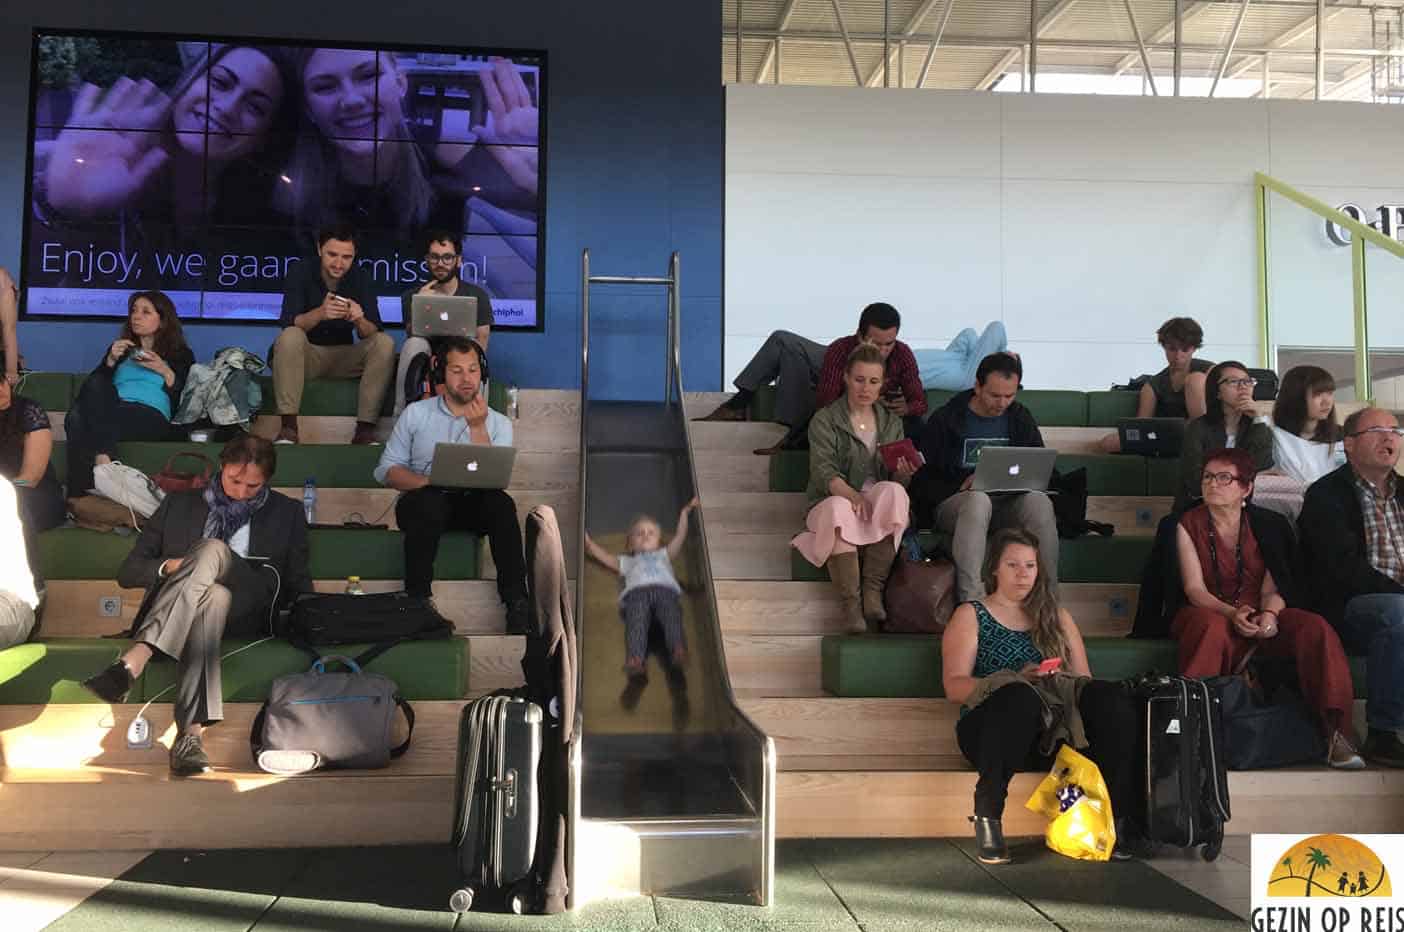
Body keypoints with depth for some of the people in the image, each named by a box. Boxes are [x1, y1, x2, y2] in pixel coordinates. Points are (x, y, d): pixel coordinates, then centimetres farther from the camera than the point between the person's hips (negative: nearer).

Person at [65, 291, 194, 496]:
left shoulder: (181, 355, 22)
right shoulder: (120, 348, 33)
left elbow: (182, 404, 10)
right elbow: (94, 385, 19)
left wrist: (165, 372, -2)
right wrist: (111, 361, 6)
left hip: (152, 416, -3)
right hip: (111, 412, 3)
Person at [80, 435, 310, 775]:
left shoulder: (287, 512, 21)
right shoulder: (180, 504, 23)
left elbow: (299, 585, 19)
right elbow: (128, 572, 18)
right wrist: (170, 566, -3)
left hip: (245, 611, 0)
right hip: (172, 613, 1)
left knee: (211, 549, -32)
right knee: (213, 595, -39)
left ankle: (133, 661, -48)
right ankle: (192, 732, -53)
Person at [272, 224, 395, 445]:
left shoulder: (360, 278, -5)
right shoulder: (300, 272, -10)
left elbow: (373, 333, -11)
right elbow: (288, 324, -21)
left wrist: (359, 320, -35)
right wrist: (320, 313, -40)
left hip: (344, 356, 2)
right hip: (307, 354, -2)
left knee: (385, 343, -23)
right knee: (290, 337, -32)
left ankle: (365, 428, -25)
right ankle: (288, 426, -32)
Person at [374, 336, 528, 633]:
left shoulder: (498, 423, 7)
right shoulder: (416, 413, 7)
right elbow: (387, 470, 2)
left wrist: (477, 427, -16)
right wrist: (427, 481, -18)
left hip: (474, 505, 1)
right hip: (424, 503, -1)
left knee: (500, 502, -32)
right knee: (429, 500, -36)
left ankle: (516, 602, -34)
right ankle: (417, 599, -31)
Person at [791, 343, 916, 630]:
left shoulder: (892, 422, 16)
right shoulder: (825, 420, 3)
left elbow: (898, 481, 11)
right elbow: (823, 471, -12)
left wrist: (903, 474, -15)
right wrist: (851, 494, -33)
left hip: (880, 507, 3)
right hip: (834, 502, -3)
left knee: (893, 491, -32)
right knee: (839, 508, -39)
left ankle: (873, 591, -31)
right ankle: (851, 604, -37)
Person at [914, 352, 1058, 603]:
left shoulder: (1021, 419, 13)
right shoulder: (945, 419, 2)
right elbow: (923, 480, -1)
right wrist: (960, 488, -18)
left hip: (1006, 505, 3)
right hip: (954, 504, -3)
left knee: (1039, 502, -31)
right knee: (978, 499, -39)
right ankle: (970, 603, -45)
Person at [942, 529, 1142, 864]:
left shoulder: (1056, 617, 25)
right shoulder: (970, 616, 13)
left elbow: (1084, 679, 18)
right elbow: (954, 686, 0)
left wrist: (1060, 682, -7)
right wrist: (1018, 679, -15)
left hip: (1054, 729, 3)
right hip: (991, 731, -3)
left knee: (1111, 696, -27)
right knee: (1021, 696, -39)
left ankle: (1120, 815, -26)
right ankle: (987, 818, -30)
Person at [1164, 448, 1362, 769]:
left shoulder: (1268, 525, 9)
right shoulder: (1189, 525, 3)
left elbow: (1272, 589, 2)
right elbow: (1194, 589, -7)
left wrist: (1269, 614, -23)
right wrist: (1232, 613, -26)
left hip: (1261, 615, 3)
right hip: (1209, 612, -2)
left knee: (1316, 628, -26)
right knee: (1212, 627, -38)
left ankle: (1335, 728, -25)